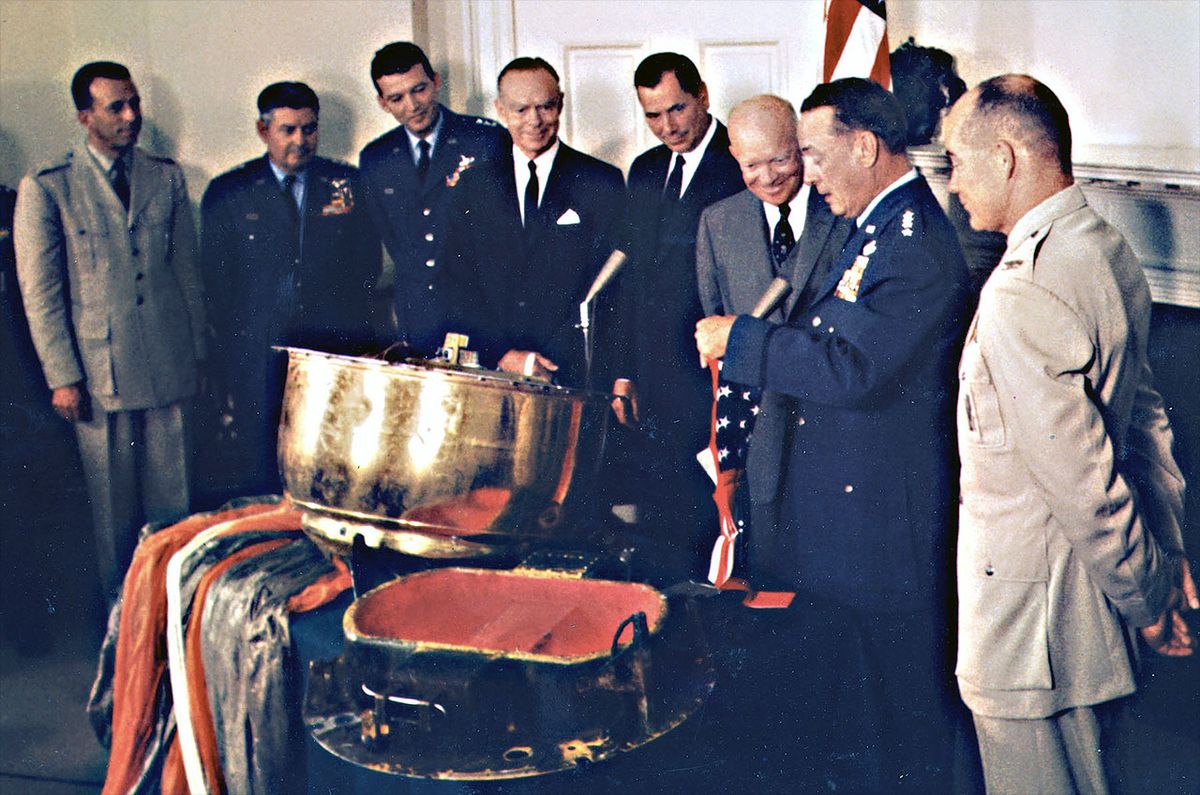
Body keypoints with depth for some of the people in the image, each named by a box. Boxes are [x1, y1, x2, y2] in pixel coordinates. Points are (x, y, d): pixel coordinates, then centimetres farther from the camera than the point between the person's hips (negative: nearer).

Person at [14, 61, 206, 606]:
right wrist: (61, 376, -7)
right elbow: (39, 292, -4)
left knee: (172, 495, 9)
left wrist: (196, 352, 10)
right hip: (99, 369, -3)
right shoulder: (46, 188, -4)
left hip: (167, 366, 3)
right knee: (113, 501, 7)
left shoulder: (167, 177, 7)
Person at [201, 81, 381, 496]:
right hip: (259, 362, 0)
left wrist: (349, 332, 3)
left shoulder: (348, 183, 10)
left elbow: (367, 266, 12)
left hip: (338, 353, 1)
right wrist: (236, 346, 1)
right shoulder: (227, 193, 8)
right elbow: (218, 283, 8)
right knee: (261, 484, -1)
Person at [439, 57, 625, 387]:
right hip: (491, 370, 2)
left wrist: (552, 360, -9)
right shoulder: (474, 184, 12)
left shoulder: (603, 183, 6)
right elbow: (457, 284, 7)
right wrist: (502, 355, -7)